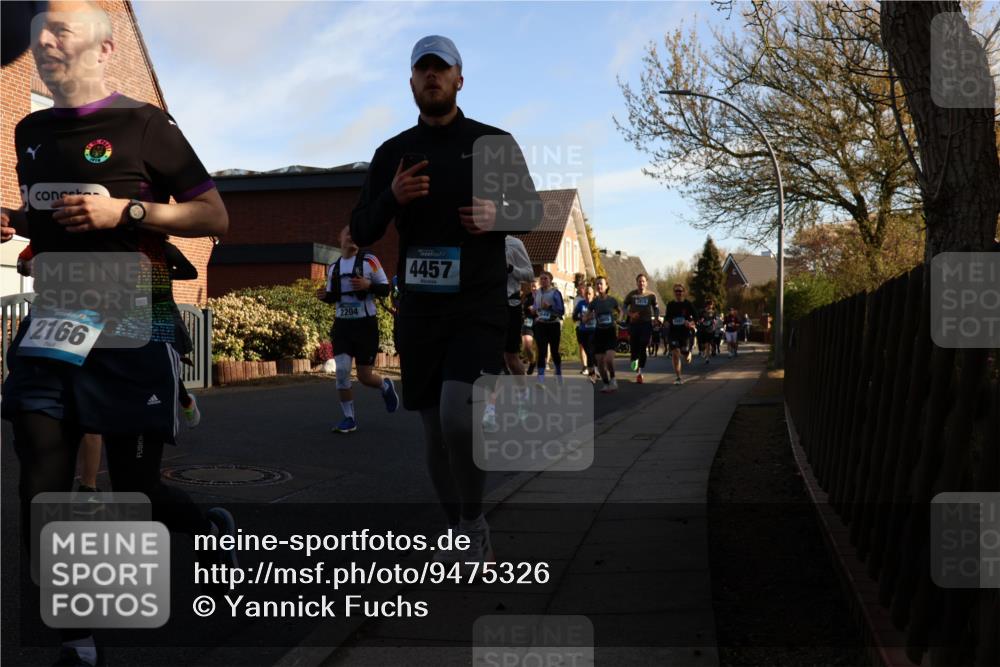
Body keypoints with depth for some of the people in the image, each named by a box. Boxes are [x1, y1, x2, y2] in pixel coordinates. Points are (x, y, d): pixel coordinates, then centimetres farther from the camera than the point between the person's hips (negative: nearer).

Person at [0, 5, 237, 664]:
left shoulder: (144, 123, -2)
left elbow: (215, 217, -4)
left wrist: (125, 210, -16)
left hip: (132, 331, -5)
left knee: (136, 488, 2)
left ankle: (212, 525, 36)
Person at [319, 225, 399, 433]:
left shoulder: (369, 260, -5)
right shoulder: (333, 267, 8)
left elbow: (386, 289, -4)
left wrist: (368, 285, -23)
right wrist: (325, 296, -5)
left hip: (365, 324, -3)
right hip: (342, 324, 3)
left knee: (365, 376, 1)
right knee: (341, 371, -8)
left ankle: (386, 386, 37)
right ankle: (349, 419, 5)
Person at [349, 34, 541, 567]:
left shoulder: (494, 143, 4)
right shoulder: (392, 153, 9)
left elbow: (533, 212, 11)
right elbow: (361, 232, 8)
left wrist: (498, 214, -12)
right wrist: (391, 198, -12)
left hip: (480, 305, -3)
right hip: (419, 308, 3)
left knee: (458, 413, -22)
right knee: (435, 428, 7)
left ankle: (474, 524, 2)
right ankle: (461, 537, 25)